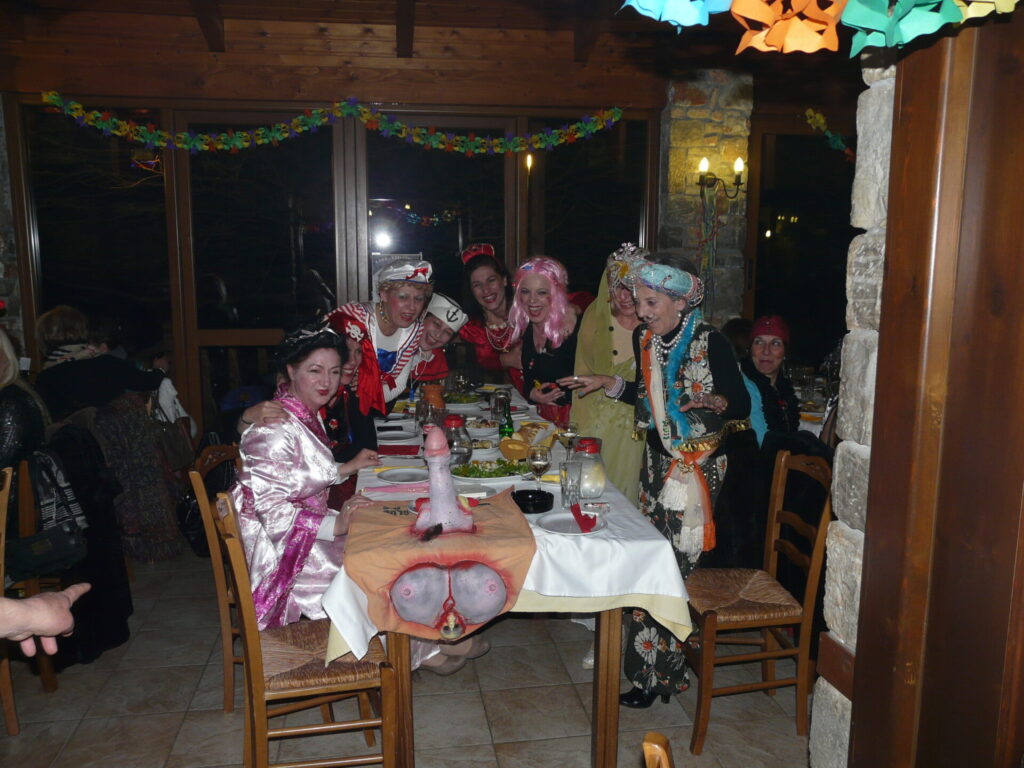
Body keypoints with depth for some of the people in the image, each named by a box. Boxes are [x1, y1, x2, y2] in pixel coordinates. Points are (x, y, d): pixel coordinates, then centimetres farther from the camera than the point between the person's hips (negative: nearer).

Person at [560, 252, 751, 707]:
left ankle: (654, 674, 11)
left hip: (697, 467, -6)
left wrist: (714, 402, -31)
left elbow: (741, 405, -11)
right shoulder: (644, 338, 3)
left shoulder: (709, 342, -16)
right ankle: (655, 671, 25)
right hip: (657, 461, 6)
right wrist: (606, 383, 9)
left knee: (673, 566, -4)